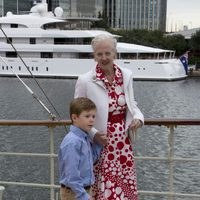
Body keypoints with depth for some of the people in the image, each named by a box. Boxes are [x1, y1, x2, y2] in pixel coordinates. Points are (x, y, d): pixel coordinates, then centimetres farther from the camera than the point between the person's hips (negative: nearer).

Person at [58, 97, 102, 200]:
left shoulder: (85, 138, 5)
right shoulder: (72, 142, -23)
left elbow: (91, 159, 17)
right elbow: (72, 174, -24)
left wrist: (98, 142, 6)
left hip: (84, 190, 9)